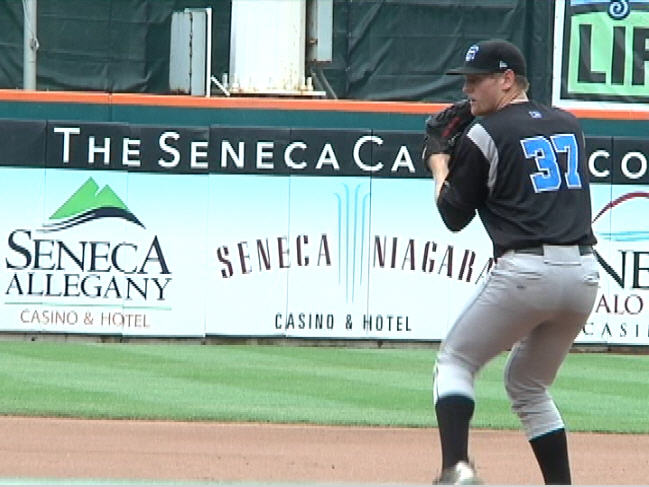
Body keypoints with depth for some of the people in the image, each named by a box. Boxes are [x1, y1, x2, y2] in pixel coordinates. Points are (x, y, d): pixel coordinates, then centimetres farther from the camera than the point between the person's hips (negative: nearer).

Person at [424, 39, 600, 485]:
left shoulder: (485, 135, 0)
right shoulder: (568, 125, 17)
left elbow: (455, 217, 5)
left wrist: (440, 166, 24)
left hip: (526, 269, -6)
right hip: (585, 272, 6)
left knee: (455, 362, 8)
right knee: (530, 386, 22)